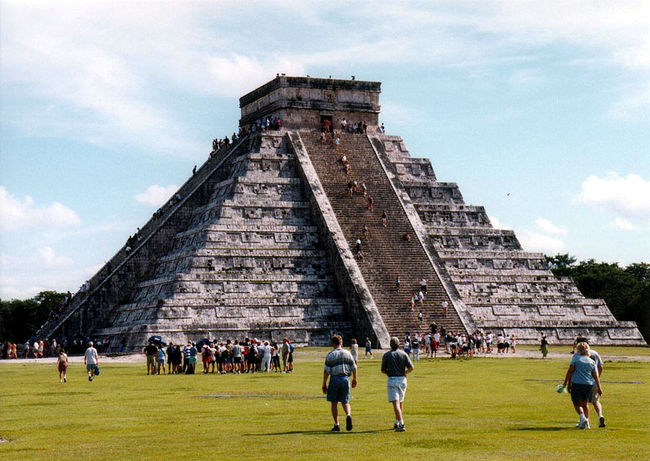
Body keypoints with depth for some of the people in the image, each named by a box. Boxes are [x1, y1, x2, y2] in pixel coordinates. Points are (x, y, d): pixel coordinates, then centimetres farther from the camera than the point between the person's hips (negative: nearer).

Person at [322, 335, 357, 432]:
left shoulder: (330, 354, -2)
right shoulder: (347, 353, 6)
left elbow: (326, 371, -6)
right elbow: (354, 368, 8)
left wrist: (324, 384, -2)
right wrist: (354, 379, 21)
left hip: (334, 379, -2)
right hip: (345, 378, 2)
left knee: (334, 403, 8)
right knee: (345, 402, 10)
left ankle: (336, 425, 6)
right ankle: (348, 415, -20)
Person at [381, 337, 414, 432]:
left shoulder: (386, 355, -1)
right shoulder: (403, 354, 3)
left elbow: (383, 370, 0)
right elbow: (411, 368, -4)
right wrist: (404, 373, 13)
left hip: (392, 380, -3)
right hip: (402, 380, 3)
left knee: (396, 403, -10)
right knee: (400, 402, 20)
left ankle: (401, 424, -23)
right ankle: (397, 423, 30)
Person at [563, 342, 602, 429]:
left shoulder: (575, 357, -2)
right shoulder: (592, 362, 8)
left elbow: (570, 371, -6)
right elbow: (596, 376, 7)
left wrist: (567, 383, -2)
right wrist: (599, 388, 13)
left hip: (577, 383, -4)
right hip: (589, 384, 4)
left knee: (577, 404, 3)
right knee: (585, 403, 19)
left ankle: (583, 418, -22)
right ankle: (586, 423, 21)